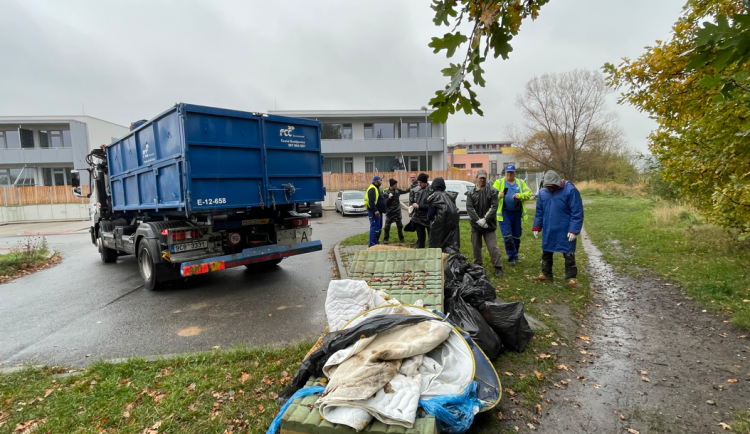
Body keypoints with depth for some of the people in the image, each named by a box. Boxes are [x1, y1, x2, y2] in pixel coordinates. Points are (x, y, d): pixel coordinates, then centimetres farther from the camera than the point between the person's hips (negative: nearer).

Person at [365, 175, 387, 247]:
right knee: (374, 227, -11)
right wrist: (375, 210, -30)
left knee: (378, 227, 17)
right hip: (374, 212, -11)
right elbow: (371, 201, -25)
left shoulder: (376, 188, 20)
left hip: (378, 211, 11)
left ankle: (376, 241, 28)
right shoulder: (372, 189, -15)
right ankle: (372, 244, -9)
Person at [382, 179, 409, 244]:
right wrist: (389, 198, -28)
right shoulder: (386, 192, -12)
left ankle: (401, 238, 27)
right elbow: (385, 203, -13)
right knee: (387, 226, 0)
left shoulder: (397, 190, 1)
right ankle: (385, 239, 12)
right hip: (389, 212, -4)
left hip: (397, 211, 4)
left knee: (399, 225, 12)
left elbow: (405, 191, 18)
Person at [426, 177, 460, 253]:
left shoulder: (434, 197, -7)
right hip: (451, 221, 5)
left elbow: (430, 212, -3)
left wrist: (428, 219, 13)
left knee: (436, 244, 7)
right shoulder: (448, 195, 7)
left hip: (439, 224, -5)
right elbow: (454, 210, 7)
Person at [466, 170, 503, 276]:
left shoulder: (492, 191, 0)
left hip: (489, 224, -2)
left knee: (493, 246, -5)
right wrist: (478, 220, -15)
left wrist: (485, 219, -15)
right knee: (476, 246, 12)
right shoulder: (471, 193, 4)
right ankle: (477, 265, 27)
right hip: (475, 224, 2)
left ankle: (498, 267, 4)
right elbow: (469, 208, -4)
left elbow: (494, 207, -7)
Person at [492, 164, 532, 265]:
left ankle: (514, 256, 25)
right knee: (507, 236, -9)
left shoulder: (521, 182, 10)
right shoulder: (499, 182, 3)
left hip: (516, 213, 3)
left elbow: (528, 193, 1)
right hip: (504, 212, -3)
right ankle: (513, 256, 3)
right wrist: (498, 195, -25)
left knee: (516, 236, 11)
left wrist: (520, 195, -19)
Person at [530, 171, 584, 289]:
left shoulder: (570, 190, -13)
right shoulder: (543, 192, 2)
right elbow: (539, 212, 11)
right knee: (546, 252, 15)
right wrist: (537, 227, 9)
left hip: (565, 231, -5)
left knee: (569, 255, 5)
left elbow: (577, 212, -13)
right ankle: (546, 274, 30)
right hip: (548, 231, 5)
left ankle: (571, 278, 16)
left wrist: (574, 230, -17)